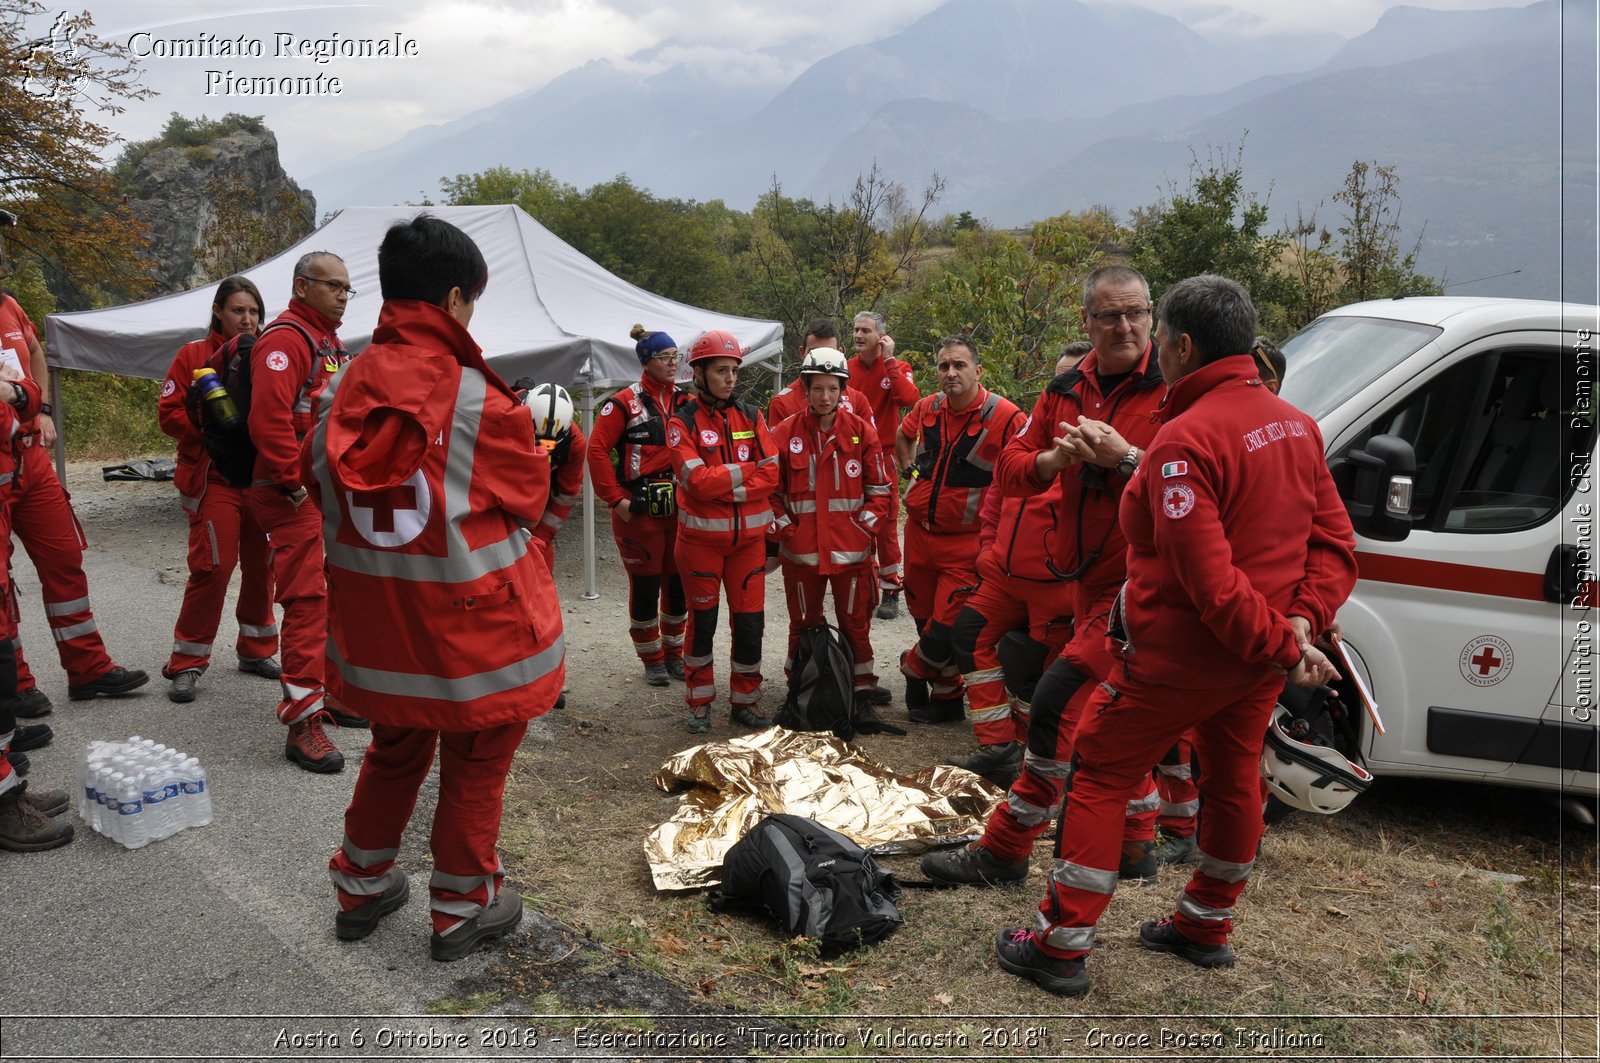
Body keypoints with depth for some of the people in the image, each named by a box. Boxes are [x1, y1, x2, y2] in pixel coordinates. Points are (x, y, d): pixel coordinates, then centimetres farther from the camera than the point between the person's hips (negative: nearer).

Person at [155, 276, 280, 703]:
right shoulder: (194, 355, 0)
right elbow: (169, 413, -4)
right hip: (214, 479, -4)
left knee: (261, 566, 8)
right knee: (214, 566, -8)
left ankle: (257, 651, 24)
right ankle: (187, 664, 5)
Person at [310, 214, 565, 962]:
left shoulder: (343, 388, -5)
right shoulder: (479, 398, -20)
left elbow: (315, 478, 8)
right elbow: (529, 493, -6)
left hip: (373, 617, 5)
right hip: (472, 622, -5)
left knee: (395, 750, 26)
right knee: (474, 765, 14)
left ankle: (362, 885, 40)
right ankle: (462, 908, 27)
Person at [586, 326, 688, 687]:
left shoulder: (687, 402, 7)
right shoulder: (625, 403, -7)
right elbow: (597, 449, -11)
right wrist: (615, 498, -13)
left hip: (682, 509, 4)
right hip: (639, 511, -4)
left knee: (679, 584, 11)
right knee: (645, 586, 5)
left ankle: (674, 652, 28)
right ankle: (651, 660, 20)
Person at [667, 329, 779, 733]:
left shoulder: (751, 416, 4)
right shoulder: (683, 422, -6)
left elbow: (771, 475, -6)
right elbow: (697, 480, -19)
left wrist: (724, 487, -16)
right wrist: (746, 471, -13)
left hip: (749, 536, 3)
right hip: (701, 536, -3)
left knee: (750, 620, 5)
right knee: (703, 620, 7)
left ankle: (745, 701, 20)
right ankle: (699, 703, 22)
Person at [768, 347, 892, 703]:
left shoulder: (861, 431, 1)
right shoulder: (785, 433, 1)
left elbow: (880, 487, 5)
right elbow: (771, 489, 6)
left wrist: (867, 525, -5)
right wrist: (782, 529, -4)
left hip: (851, 547, 0)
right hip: (801, 549, 0)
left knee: (855, 621, 8)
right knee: (804, 624, 12)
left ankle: (863, 687, 23)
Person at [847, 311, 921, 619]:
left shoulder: (897, 368, -1)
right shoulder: (846, 369, 6)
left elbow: (910, 398, -21)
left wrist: (888, 360, -16)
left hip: (884, 455, -3)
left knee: (886, 526, -2)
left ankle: (891, 592, 7)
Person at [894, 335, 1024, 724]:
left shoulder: (1005, 416, -14)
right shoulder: (927, 408, 4)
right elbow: (902, 436, 28)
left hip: (965, 543, -5)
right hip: (918, 533, 6)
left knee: (945, 630, -8)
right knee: (925, 618, 15)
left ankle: (913, 667, 25)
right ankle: (946, 697, 35)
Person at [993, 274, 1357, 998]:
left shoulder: (1185, 441, -24)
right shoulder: (1297, 425, 4)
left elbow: (1211, 580, -29)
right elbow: (1335, 542, 4)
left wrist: (1281, 645, -19)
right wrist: (1301, 622, -8)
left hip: (1181, 654, -8)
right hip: (1258, 662, 8)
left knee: (1099, 775, 5)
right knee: (1233, 777, 22)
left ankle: (1062, 946, 11)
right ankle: (1206, 927, 41)